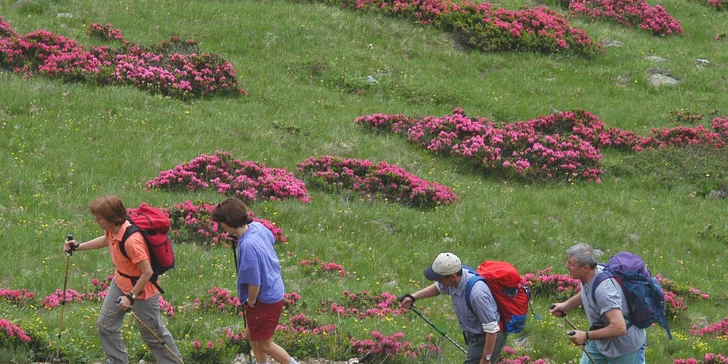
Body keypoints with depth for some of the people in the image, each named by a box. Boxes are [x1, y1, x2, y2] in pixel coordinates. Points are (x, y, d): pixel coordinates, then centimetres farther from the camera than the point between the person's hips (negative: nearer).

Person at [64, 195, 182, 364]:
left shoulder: (131, 240, -37)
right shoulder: (113, 229, -11)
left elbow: (147, 272, -31)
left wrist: (131, 296, -24)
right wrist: (79, 247, 16)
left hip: (141, 289, -9)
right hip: (120, 283, 9)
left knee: (153, 334, 7)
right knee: (105, 325, 15)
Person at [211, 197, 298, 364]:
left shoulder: (247, 245, -34)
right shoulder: (257, 227, -8)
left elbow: (254, 283, -29)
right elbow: (271, 240, 20)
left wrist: (250, 302, -10)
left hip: (264, 301, -9)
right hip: (274, 292, 9)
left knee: (265, 344, 11)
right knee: (251, 335, 24)